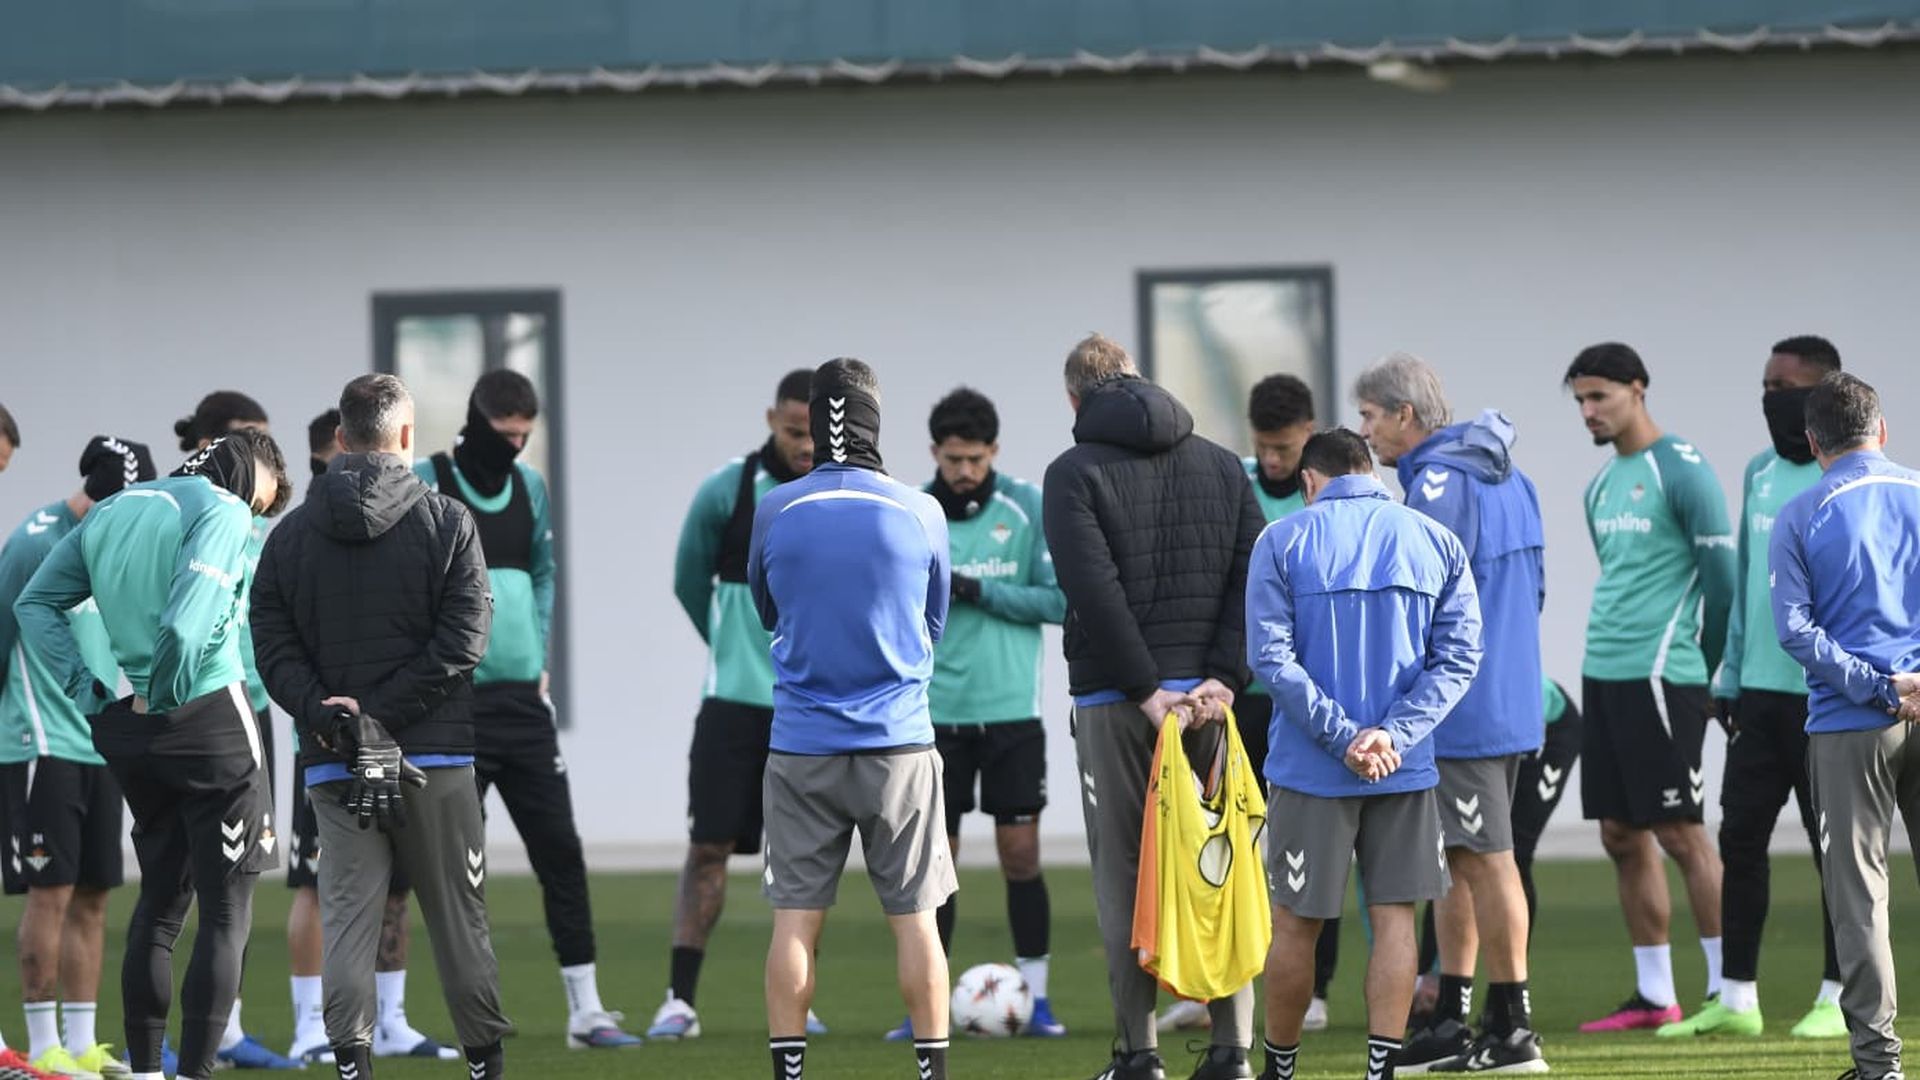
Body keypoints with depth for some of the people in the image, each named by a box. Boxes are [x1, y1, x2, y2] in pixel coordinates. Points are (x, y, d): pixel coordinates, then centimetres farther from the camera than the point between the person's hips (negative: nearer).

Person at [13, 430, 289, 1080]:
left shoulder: (112, 511, 15)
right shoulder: (223, 511, -8)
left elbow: (35, 603, 14)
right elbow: (187, 619, -23)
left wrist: (84, 688, 7)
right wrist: (164, 694, -9)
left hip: (125, 732, 7)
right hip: (208, 719, -7)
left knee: (161, 899, 18)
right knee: (227, 908, -1)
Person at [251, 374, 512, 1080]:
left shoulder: (291, 535, 7)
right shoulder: (447, 522, -1)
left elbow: (272, 647, -1)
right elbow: (463, 639, -10)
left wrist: (321, 712, -10)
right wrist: (383, 714, -11)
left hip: (333, 765, 2)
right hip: (435, 759, -2)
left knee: (348, 918, 0)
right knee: (458, 917, 8)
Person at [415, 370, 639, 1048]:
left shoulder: (530, 486, 10)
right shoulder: (424, 486, -7)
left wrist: (537, 654, 11)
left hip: (523, 703, 5)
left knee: (561, 851, 4)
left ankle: (586, 1011, 8)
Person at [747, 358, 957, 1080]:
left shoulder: (774, 512, -3)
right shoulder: (921, 514, -4)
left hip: (801, 746, 0)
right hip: (899, 743, 0)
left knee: (795, 920, 3)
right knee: (914, 919, 4)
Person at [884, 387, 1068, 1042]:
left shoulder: (1028, 508, 0)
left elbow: (1059, 599, -4)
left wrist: (978, 590, -13)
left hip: (1011, 711, -1)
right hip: (935, 713, 1)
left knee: (1021, 853, 0)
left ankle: (1035, 997, 7)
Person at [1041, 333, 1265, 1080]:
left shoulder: (1074, 475, -3)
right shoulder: (1221, 466, 11)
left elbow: (1095, 591, -13)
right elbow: (1253, 576, 1)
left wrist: (1145, 690, -13)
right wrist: (1223, 677, -6)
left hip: (1114, 701, -3)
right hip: (1203, 695, 3)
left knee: (1124, 876, 2)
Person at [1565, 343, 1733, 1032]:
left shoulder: (1681, 471, -9)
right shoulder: (1601, 486, 16)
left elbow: (1722, 575, -9)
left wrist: (1706, 673, -2)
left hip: (1659, 677, -8)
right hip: (1603, 675, 8)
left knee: (1678, 832, -7)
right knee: (1621, 835, 7)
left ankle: (1728, 989, -2)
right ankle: (1654, 995, 13)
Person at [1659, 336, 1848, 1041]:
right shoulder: (1761, 473, 14)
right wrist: (1731, 678, 16)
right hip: (1761, 692, 7)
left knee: (1835, 845, 1)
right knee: (1740, 837, 6)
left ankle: (1839, 998, 9)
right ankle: (1736, 998, 11)